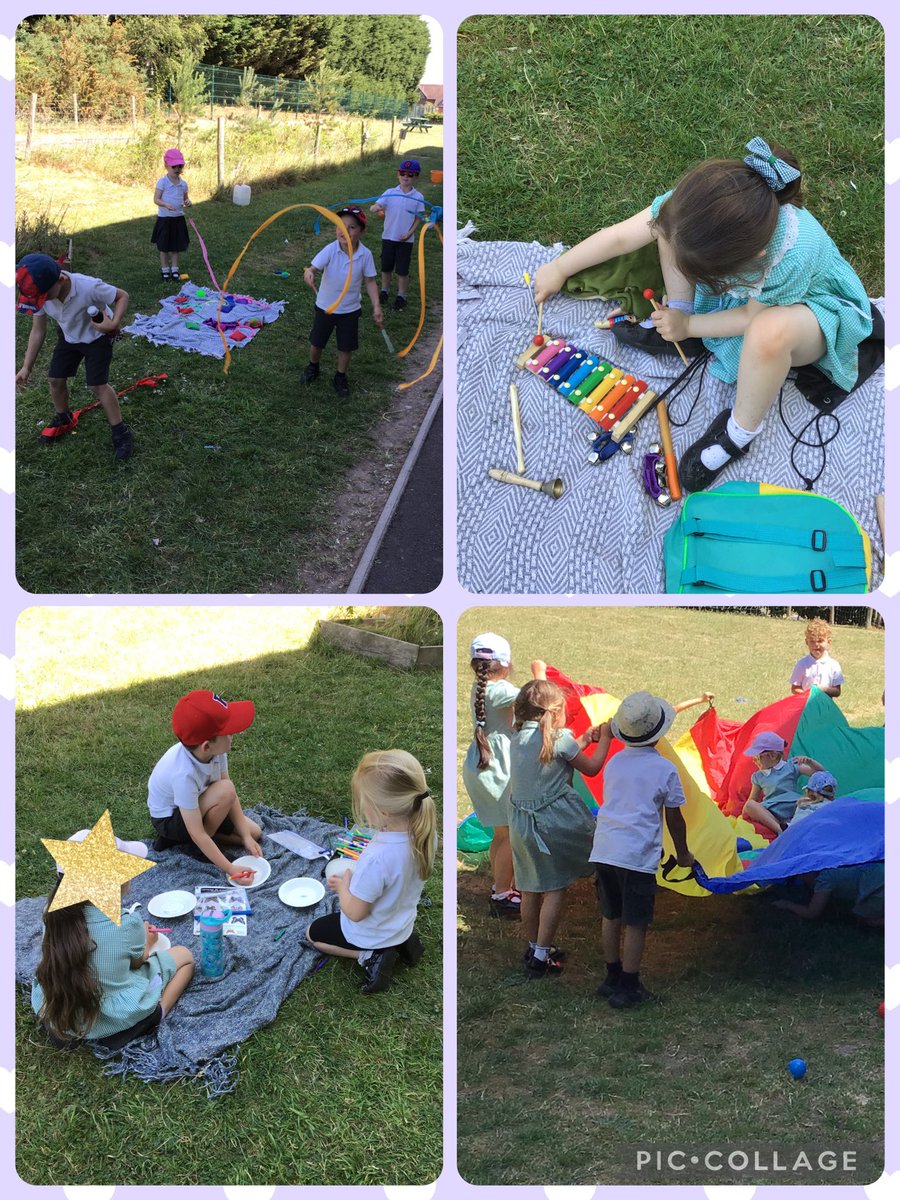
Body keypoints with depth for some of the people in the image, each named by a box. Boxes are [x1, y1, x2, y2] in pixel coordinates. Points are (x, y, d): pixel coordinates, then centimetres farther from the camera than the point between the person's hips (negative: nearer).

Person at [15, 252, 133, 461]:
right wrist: (26, 367, -11)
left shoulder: (89, 287, -41)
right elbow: (38, 331, -12)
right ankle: (63, 420, 37)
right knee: (56, 380, 9)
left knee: (97, 385, -11)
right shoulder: (39, 294, -25)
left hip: (97, 336, -5)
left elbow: (122, 296, -23)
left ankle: (121, 433, 3)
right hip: (68, 336, 5)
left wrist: (114, 324, -39)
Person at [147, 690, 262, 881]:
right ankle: (196, 848, -8)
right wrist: (231, 870, -34)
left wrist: (246, 837, -16)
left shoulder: (214, 750, -24)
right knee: (224, 790, -30)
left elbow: (231, 798, -12)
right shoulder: (184, 775, -40)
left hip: (196, 808, 7)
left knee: (254, 832, 2)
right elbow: (197, 833, -34)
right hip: (169, 819, -7)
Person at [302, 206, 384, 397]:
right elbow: (313, 267, -29)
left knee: (346, 346, 11)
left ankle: (341, 376, 36)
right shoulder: (331, 250, -21)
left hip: (350, 310, 0)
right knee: (317, 342, 17)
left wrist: (376, 307, -12)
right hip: (325, 307, 0)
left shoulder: (365, 254, -16)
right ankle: (313, 367, 46)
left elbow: (369, 281, -6)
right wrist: (309, 273, -53)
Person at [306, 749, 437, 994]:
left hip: (371, 933, -6)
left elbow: (355, 913, -27)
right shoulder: (425, 833, -22)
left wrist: (343, 885, -8)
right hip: (402, 923, 6)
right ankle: (400, 942, 15)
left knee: (313, 934, 21)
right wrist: (356, 881, 3)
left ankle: (369, 956, 2)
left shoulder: (377, 859, -43)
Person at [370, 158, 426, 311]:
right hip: (388, 237, 2)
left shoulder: (418, 197, -6)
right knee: (386, 267, 14)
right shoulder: (390, 193, -5)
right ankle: (384, 290, 33)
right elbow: (376, 206, -13)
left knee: (402, 270, 4)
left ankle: (401, 296, 18)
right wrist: (375, 208, -38)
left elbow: (419, 218, -1)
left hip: (406, 239, -2)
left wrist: (410, 233, -12)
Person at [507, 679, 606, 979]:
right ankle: (542, 956, 3)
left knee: (531, 889, 16)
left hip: (521, 820, 7)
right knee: (555, 889, 2)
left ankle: (533, 948, 29)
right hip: (556, 820, -6)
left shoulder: (519, 736, 6)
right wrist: (605, 739, 13)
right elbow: (591, 768, 1)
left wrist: (584, 739, 19)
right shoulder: (560, 738, -12)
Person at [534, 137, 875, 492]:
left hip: (808, 302, -5)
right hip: (746, 286, 5)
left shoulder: (789, 258, -44)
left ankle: (739, 432, -14)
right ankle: (677, 329, 3)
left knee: (769, 332, -41)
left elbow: (754, 317, -23)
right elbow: (621, 235, -18)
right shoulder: (692, 205, -32)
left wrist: (689, 326, -17)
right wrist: (559, 269, -8)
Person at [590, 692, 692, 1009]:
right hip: (637, 855, -5)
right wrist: (683, 854, 15)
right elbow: (673, 818, 1)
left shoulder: (613, 763, 8)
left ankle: (612, 978, 29)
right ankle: (628, 988, 11)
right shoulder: (665, 769, -5)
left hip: (604, 849, 5)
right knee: (635, 923, 5)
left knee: (610, 916, 17)